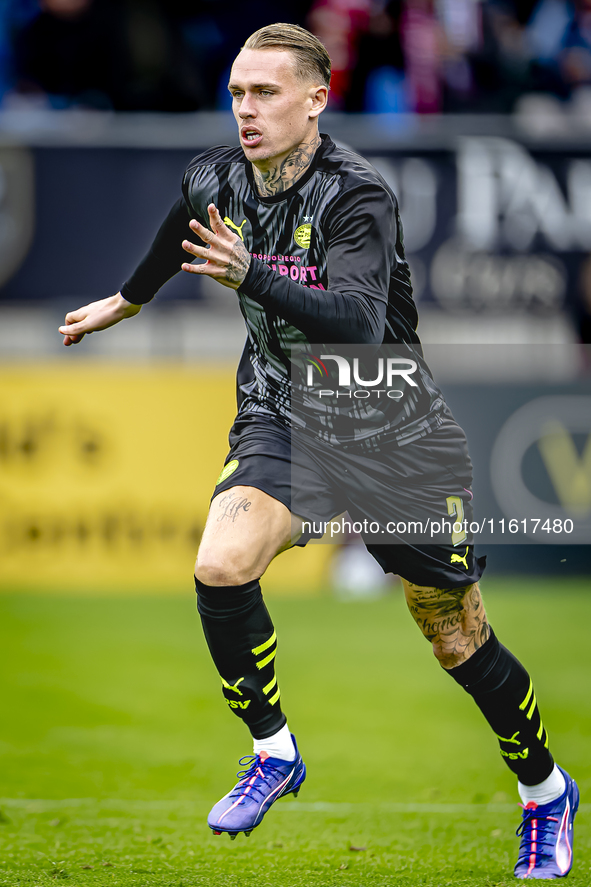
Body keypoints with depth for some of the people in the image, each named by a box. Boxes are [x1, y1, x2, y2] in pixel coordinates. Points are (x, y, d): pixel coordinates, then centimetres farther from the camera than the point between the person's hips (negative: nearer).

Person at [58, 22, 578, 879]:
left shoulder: (356, 196, -22)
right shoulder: (213, 182, -4)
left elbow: (359, 319, -38)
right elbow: (174, 244, 22)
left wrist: (253, 276, -51)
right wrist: (124, 302, 40)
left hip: (394, 436, -4)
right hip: (282, 417, 4)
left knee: (458, 641, 6)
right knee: (221, 567, -25)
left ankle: (546, 791, 31)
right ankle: (273, 752, -2)